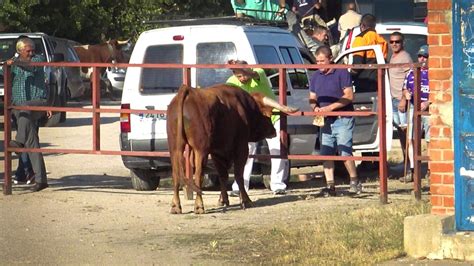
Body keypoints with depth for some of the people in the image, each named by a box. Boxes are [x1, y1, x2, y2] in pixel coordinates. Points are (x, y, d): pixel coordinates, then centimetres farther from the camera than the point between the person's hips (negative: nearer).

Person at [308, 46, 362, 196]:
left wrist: (330, 107, -18)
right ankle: (330, 185, 4)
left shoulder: (341, 73, -5)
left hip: (343, 120, -6)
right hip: (326, 121, 6)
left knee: (344, 152, -11)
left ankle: (354, 181, 4)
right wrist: (315, 107, -5)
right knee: (326, 153, 1)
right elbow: (312, 98, 19)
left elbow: (349, 96, -11)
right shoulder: (316, 77, 14)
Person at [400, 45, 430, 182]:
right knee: (411, 140, 1)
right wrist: (406, 93, 0)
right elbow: (405, 88, 23)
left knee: (431, 141, 0)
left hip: (429, 110, -5)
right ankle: (412, 171, 5)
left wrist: (427, 103, -19)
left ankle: (431, 171, 9)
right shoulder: (412, 72, 15)